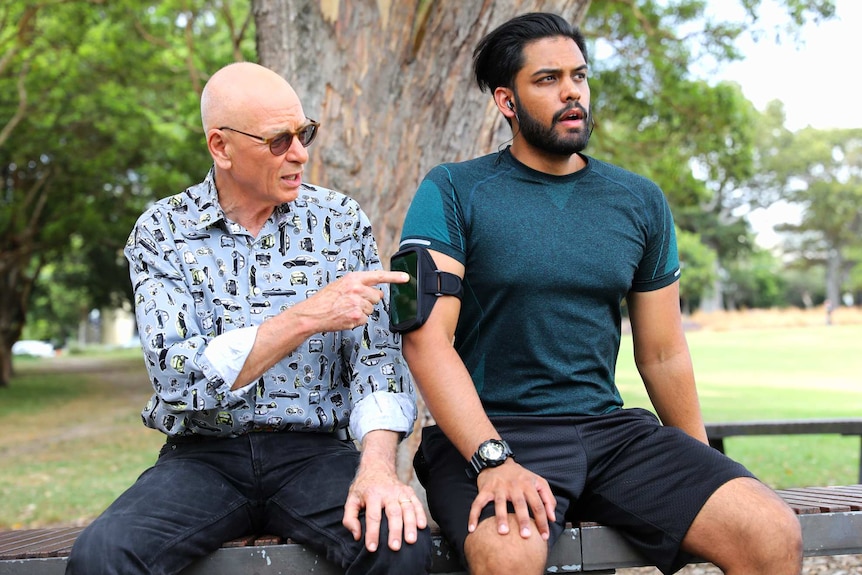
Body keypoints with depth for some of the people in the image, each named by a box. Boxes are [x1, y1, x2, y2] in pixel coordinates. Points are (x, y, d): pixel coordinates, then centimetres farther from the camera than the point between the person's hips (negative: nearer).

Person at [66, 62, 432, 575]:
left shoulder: (340, 220, 4)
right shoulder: (161, 233, 0)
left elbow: (377, 355, -4)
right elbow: (179, 378, -13)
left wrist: (378, 467, -22)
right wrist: (306, 318, -20)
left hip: (314, 452, 1)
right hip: (203, 456, 0)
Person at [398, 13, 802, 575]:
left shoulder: (641, 202, 12)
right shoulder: (452, 192, -1)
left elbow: (663, 354, 16)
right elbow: (427, 338, -11)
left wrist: (702, 473, 14)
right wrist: (493, 459, -24)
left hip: (611, 427, 4)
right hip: (487, 429, -4)